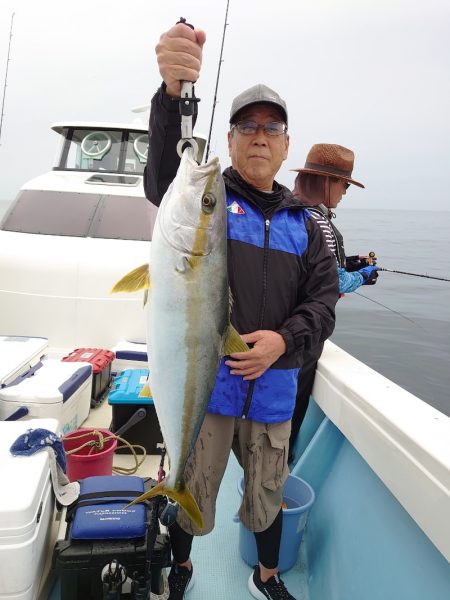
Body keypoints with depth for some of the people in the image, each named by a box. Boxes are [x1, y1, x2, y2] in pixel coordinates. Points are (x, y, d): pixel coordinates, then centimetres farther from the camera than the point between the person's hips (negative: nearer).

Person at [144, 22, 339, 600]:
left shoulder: (301, 223, 9)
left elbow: (324, 297, 2)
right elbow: (164, 172, -25)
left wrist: (284, 338, -17)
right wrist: (174, 90, -42)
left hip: (273, 386, 3)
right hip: (205, 379, -3)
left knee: (267, 494, 21)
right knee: (191, 493, 14)